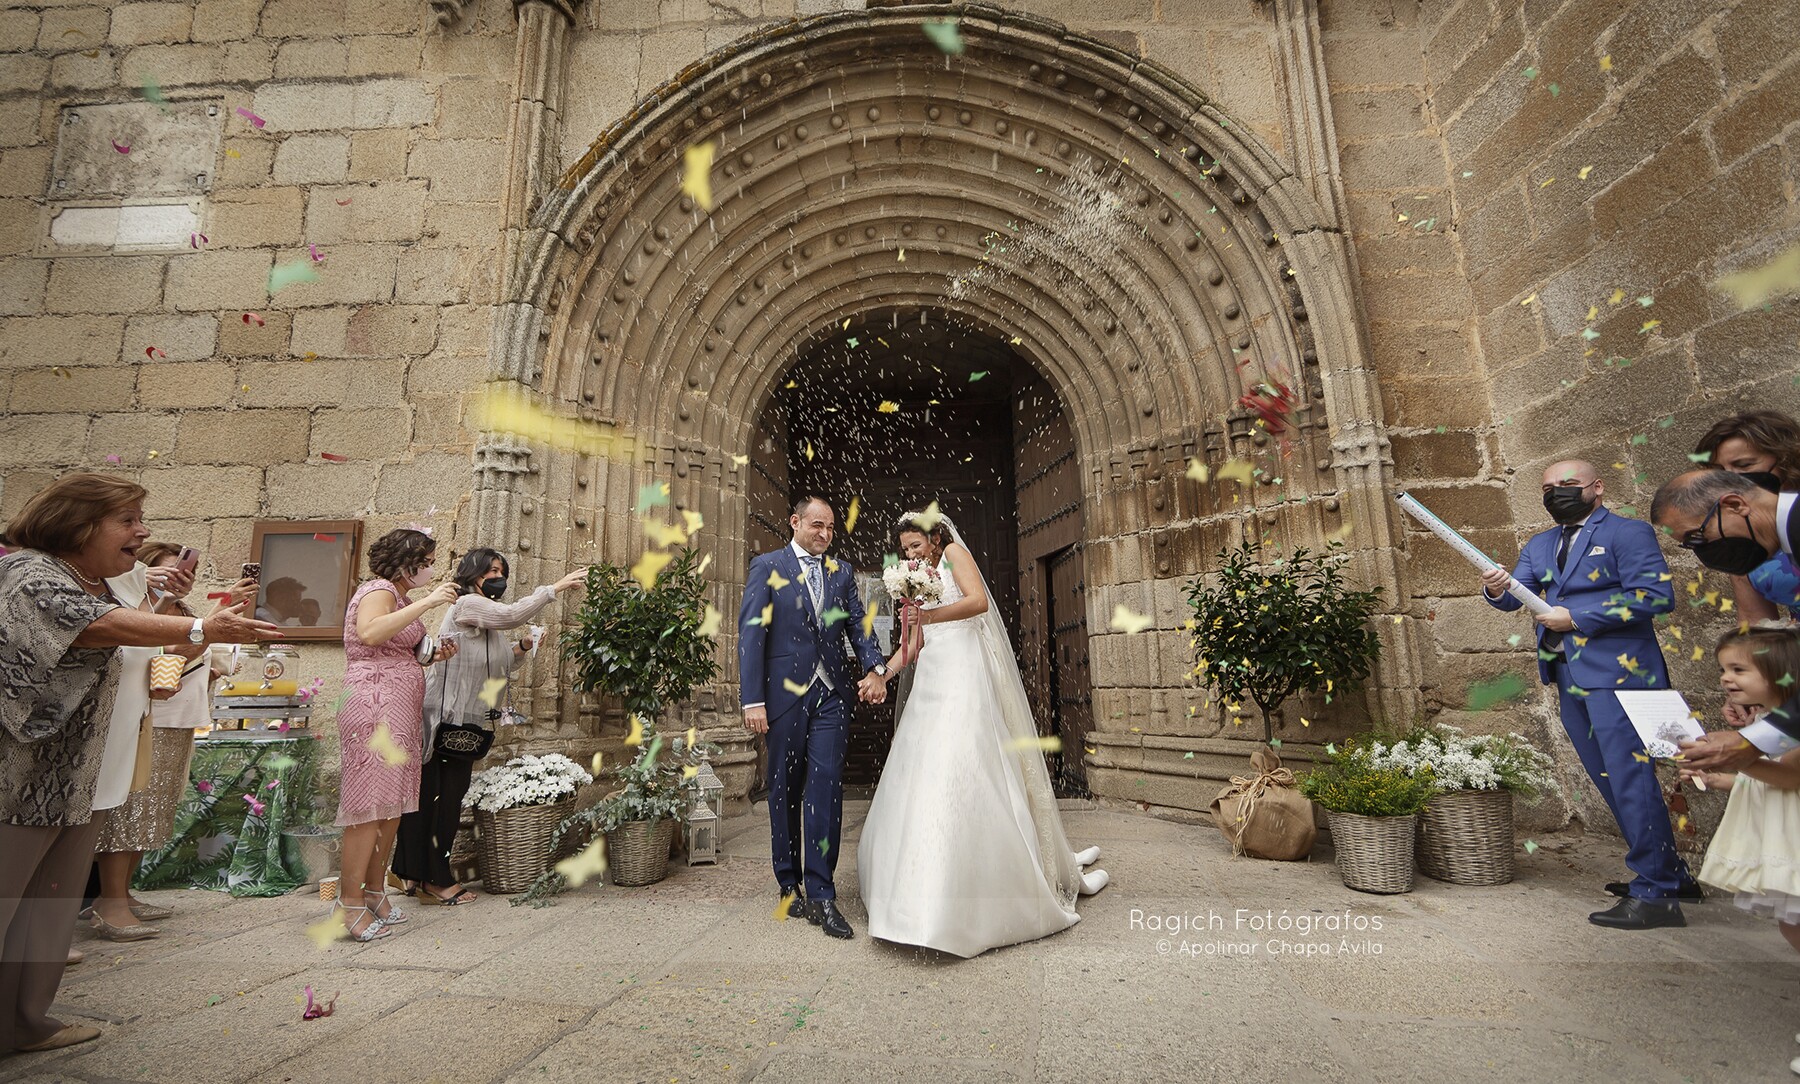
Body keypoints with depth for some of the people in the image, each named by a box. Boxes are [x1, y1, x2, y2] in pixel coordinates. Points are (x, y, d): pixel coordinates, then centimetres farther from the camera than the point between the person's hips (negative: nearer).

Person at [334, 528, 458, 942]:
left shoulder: (399, 597, 22)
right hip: (375, 708, -10)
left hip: (400, 712, 10)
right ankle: (350, 901, -1)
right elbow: (370, 633, -30)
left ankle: (375, 891, 19)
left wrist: (431, 655, 9)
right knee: (370, 804, -8)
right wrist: (427, 602, -28)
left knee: (392, 804, 11)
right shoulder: (378, 591, -8)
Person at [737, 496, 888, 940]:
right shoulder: (767, 567, 1)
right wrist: (752, 700, -12)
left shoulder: (842, 572, 12)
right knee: (785, 792, 10)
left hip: (832, 695, 2)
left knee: (826, 790, -2)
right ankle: (789, 886, 27)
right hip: (785, 694, -2)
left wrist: (875, 668, -13)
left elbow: (858, 625, 6)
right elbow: (751, 634, -5)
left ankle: (821, 894, 7)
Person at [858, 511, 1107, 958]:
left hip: (966, 674, -7)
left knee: (965, 769, -14)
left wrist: (932, 615, -31)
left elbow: (978, 600, -16)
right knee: (922, 772, 3)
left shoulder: (954, 553, 3)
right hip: (932, 680, 7)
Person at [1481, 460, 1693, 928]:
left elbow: (1656, 594, -14)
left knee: (1630, 780, -7)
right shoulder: (1540, 546, 16)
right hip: (1569, 679, 7)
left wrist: (1576, 618, -16)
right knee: (1612, 783, 16)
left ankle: (1655, 894, 2)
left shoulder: (1627, 532, -3)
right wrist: (1496, 589, -16)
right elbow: (1515, 595, 6)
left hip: (1616, 673, -7)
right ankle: (1670, 873, 31)